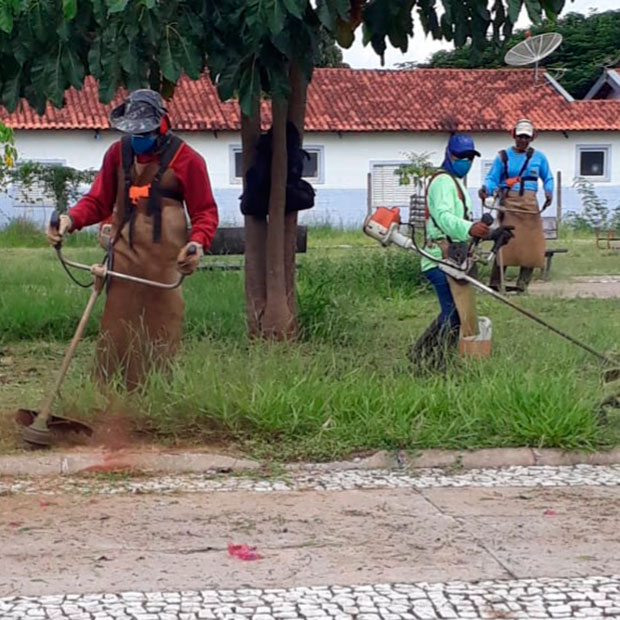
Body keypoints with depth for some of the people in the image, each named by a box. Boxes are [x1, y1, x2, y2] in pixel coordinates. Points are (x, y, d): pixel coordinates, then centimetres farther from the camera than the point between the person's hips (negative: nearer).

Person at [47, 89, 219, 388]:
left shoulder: (187, 159, -1)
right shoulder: (118, 153, 10)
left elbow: (205, 211, 1)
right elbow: (98, 201, 13)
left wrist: (198, 242, -19)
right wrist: (71, 219, -7)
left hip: (165, 259, -3)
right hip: (124, 254, 3)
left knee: (161, 331, -2)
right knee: (116, 329, 1)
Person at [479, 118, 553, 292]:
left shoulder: (538, 157, 13)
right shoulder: (503, 157, 7)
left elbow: (548, 178, 23)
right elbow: (492, 179, 5)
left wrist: (549, 192, 3)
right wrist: (486, 189, -17)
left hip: (530, 205, 3)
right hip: (509, 204, -3)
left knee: (531, 244, -2)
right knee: (506, 242, -14)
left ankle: (523, 285, 7)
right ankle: (495, 283, -11)